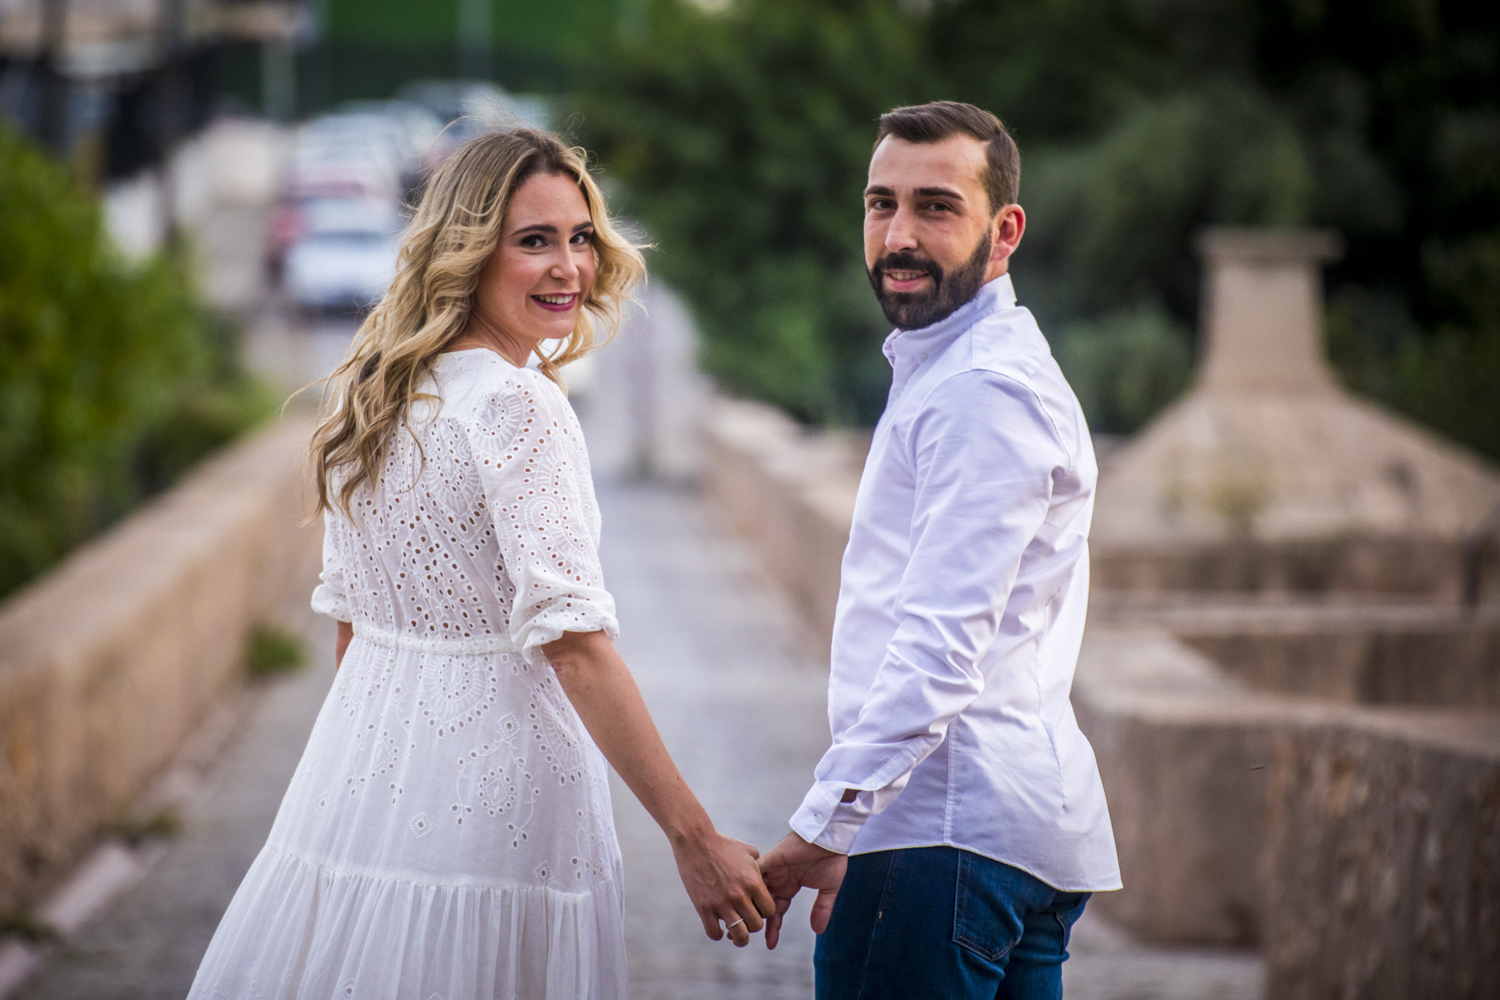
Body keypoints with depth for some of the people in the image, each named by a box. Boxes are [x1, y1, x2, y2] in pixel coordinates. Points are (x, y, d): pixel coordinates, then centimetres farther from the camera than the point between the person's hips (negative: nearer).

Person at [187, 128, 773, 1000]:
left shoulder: (372, 390, 8)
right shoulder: (516, 404, -17)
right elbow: (572, 641, -23)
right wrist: (695, 837, -23)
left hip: (361, 772, 8)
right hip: (491, 788, -8)